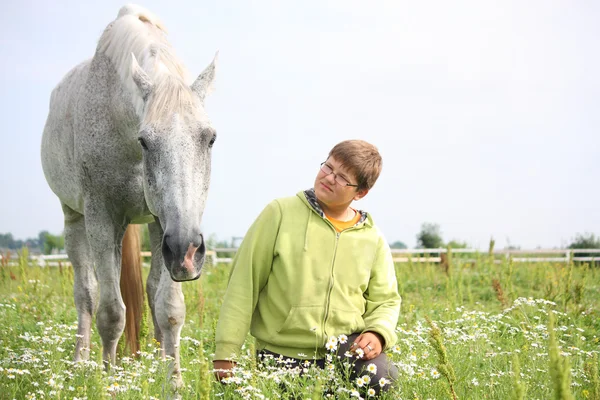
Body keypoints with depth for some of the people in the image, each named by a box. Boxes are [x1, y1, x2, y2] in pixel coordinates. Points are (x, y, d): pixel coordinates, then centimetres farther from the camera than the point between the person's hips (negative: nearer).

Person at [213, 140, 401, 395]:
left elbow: (385, 301, 13)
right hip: (280, 355, -1)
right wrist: (226, 353, -10)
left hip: (345, 345, 1)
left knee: (382, 379, -25)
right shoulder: (281, 213, -3)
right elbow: (244, 283, -5)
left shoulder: (372, 240, 6)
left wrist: (378, 333, -12)